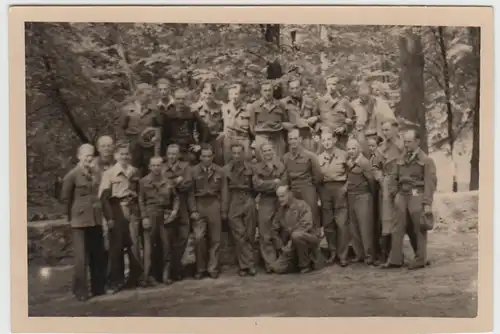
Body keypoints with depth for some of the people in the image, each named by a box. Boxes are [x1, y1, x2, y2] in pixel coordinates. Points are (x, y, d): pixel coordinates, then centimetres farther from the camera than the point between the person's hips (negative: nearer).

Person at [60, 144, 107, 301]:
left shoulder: (95, 174, 8)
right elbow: (65, 197, 0)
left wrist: (99, 211, 11)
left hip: (96, 219, 5)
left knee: (98, 255, 10)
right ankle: (80, 291, 9)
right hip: (80, 220, -5)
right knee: (81, 257, -2)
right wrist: (72, 215, 6)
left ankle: (98, 287, 23)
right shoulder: (72, 175, -7)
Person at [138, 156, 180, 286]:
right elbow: (141, 201, -1)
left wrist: (174, 210, -1)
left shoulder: (167, 181, 9)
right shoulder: (144, 181, 2)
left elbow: (175, 198, 14)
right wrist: (144, 217, -9)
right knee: (149, 246, -1)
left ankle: (165, 274, 15)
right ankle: (148, 276, 6)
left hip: (166, 215, 3)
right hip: (151, 215, -3)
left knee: (167, 245, 4)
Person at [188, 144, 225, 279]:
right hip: (199, 205, -1)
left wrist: (223, 210, 1)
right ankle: (200, 269, 9)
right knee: (199, 238, -7)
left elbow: (223, 192, 5)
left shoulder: (219, 171, 3)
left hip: (214, 205, 1)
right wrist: (193, 210, -6)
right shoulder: (194, 171, -1)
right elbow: (191, 192, -1)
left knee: (215, 239, 5)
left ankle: (213, 268, 16)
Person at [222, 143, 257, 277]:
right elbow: (225, 190, 3)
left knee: (249, 235, 4)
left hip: (248, 202, 1)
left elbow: (256, 185, 6)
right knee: (240, 236, -4)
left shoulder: (250, 167, 4)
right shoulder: (227, 169, 3)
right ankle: (249, 264, 1)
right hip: (234, 204, -1)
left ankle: (244, 265, 13)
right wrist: (224, 210, 1)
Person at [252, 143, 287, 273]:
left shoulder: (281, 166, 5)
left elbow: (283, 185, -6)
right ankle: (270, 263, 8)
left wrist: (266, 185, -11)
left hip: (280, 201, 0)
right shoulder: (257, 167, 6)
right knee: (265, 235, 0)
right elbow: (257, 185, -9)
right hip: (265, 202, 0)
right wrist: (274, 182, -12)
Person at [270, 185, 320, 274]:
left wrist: (291, 242, -22)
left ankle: (305, 264, -15)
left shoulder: (302, 205, -8)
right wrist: (281, 247, -3)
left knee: (296, 235, -38)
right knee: (278, 268, -13)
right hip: (289, 247, 5)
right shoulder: (280, 210, 8)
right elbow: (274, 231, 10)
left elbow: (306, 226, -20)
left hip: (308, 239, -5)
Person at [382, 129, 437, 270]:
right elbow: (393, 177, 19)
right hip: (402, 195, 5)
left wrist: (427, 204, -13)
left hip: (417, 196, -5)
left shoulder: (426, 160, -2)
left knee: (418, 229, 1)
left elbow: (430, 183, -7)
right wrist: (395, 193, 6)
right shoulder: (401, 159, 14)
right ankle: (395, 260, 7)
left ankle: (420, 260, 12)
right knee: (398, 228, 3)